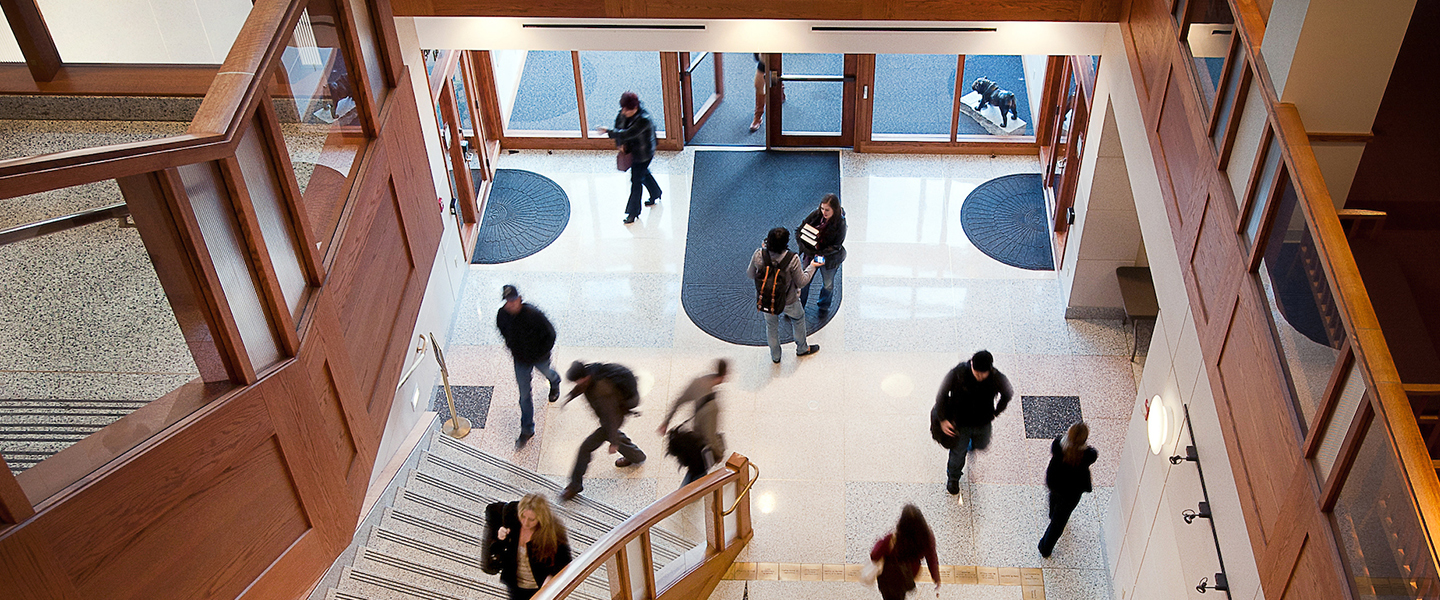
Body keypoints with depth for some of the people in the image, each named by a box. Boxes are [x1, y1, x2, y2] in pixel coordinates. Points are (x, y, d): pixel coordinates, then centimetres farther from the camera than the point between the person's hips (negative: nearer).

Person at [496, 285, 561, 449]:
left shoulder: (533, 315, -35)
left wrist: (540, 353, -18)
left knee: (547, 373, 32)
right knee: (524, 395, 8)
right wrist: (512, 348, 5)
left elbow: (550, 334, -22)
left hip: (539, 357, -2)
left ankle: (555, 383, 72)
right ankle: (527, 430, 21)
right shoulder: (502, 315, -21)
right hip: (520, 360, 2)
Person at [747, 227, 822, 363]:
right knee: (799, 318, 30)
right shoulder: (792, 259, -31)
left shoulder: (759, 255, -26)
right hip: (788, 301, -2)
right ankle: (802, 348, 51)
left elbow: (750, 274, -6)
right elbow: (801, 282, -18)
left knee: (771, 325, 28)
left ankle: (775, 356, 48)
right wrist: (812, 267, -1)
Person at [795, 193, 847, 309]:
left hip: (828, 258, -2)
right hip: (810, 254, 2)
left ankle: (823, 306, 47)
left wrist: (821, 253, -28)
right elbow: (799, 230, -11)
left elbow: (836, 246, -19)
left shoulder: (840, 224, -24)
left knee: (828, 284, 18)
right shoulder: (816, 215, -17)